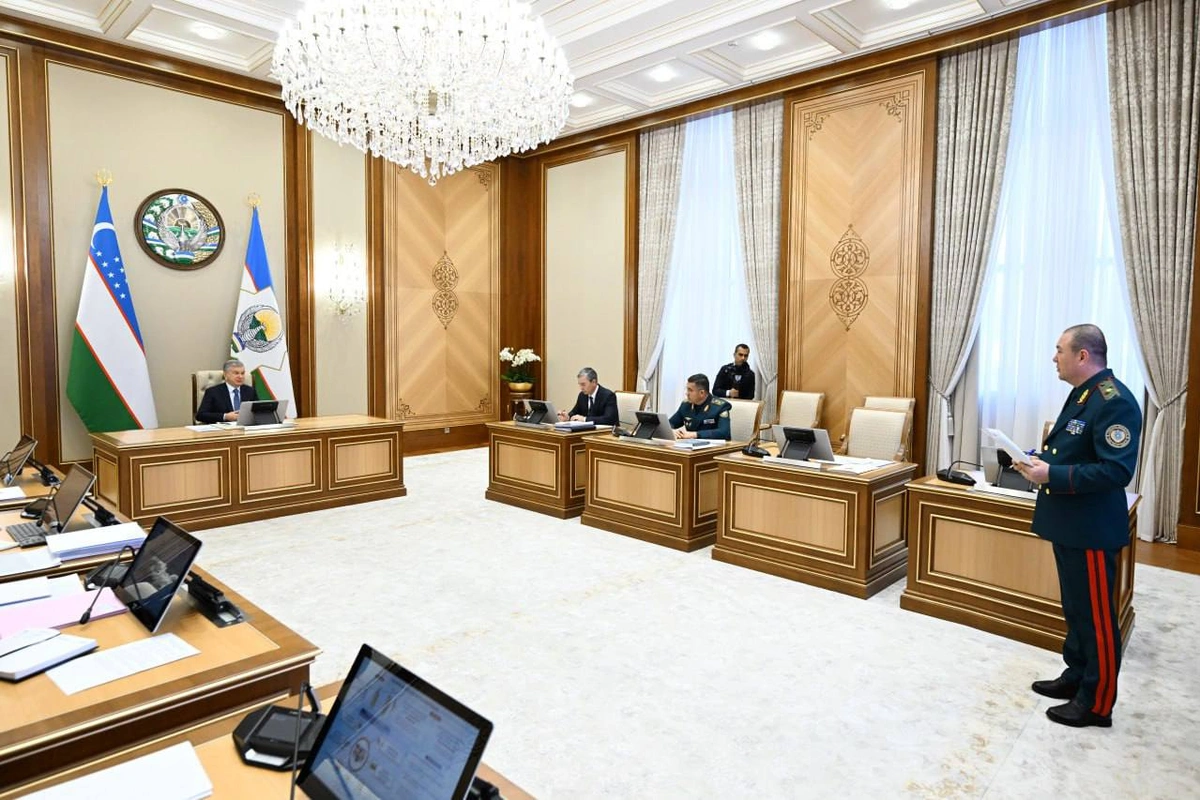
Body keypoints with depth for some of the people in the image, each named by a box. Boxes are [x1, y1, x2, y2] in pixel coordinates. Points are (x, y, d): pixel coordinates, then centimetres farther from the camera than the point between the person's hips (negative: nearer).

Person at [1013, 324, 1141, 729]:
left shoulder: (1115, 401, -20)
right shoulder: (1081, 395, 11)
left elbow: (1117, 469, -27)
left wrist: (1053, 476, -26)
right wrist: (1043, 461, 4)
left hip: (1091, 530, -10)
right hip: (1067, 524, 10)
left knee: (1096, 616, 4)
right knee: (1075, 609, 21)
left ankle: (1097, 704, 17)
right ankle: (1076, 676, 36)